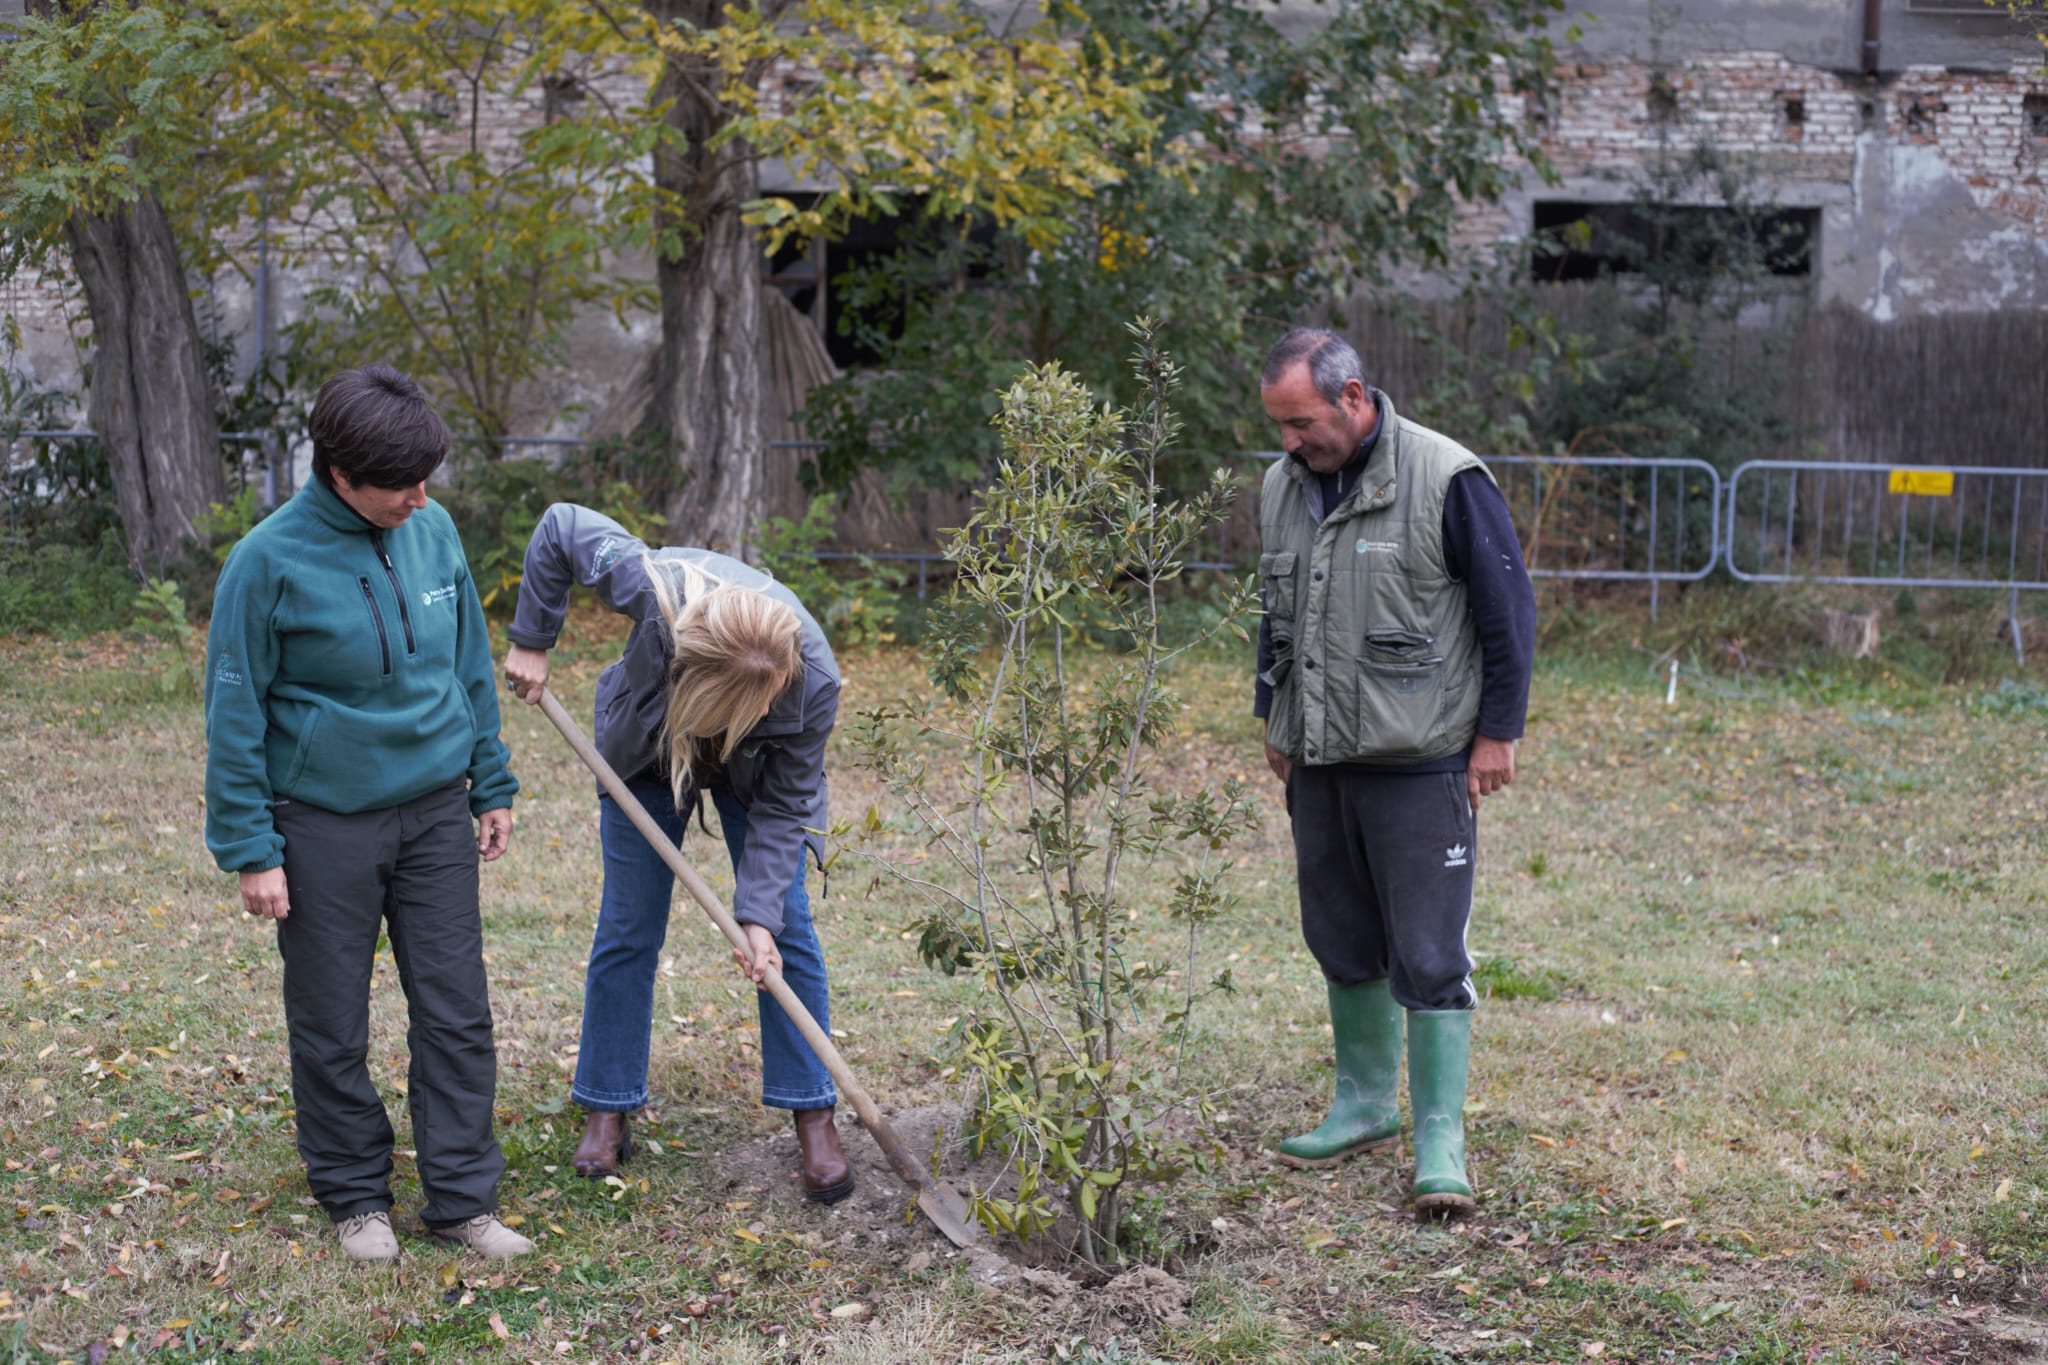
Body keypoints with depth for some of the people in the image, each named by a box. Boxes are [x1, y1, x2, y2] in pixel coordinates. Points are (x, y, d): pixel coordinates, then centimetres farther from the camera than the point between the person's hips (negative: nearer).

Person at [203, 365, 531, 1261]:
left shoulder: (433, 531, -1)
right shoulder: (271, 559, -15)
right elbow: (234, 713, -9)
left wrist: (492, 786, 13)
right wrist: (250, 849, -9)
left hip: (435, 812, 4)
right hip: (324, 825, -3)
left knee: (457, 1013, 5)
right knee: (332, 1026, 9)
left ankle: (462, 1197, 16)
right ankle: (355, 1195, 26)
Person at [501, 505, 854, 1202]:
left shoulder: (814, 681, -39)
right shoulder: (655, 587, -43)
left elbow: (783, 805, -25)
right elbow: (561, 524, -26)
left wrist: (759, 914, -31)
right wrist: (531, 641, -19)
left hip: (755, 770, 0)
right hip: (648, 748, 0)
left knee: (787, 930, -5)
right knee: (627, 930, 2)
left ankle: (814, 1119, 4)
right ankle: (607, 1112, 13)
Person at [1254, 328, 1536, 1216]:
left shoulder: (1446, 480, -11)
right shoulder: (1284, 487, 9)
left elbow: (1508, 608, -6)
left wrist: (1498, 730, -7)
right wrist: (1273, 718, 20)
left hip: (1419, 761, -6)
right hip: (1319, 760, 6)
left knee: (1427, 955, -6)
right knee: (1342, 944, 14)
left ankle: (1439, 1142, 1)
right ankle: (1366, 1105, 29)